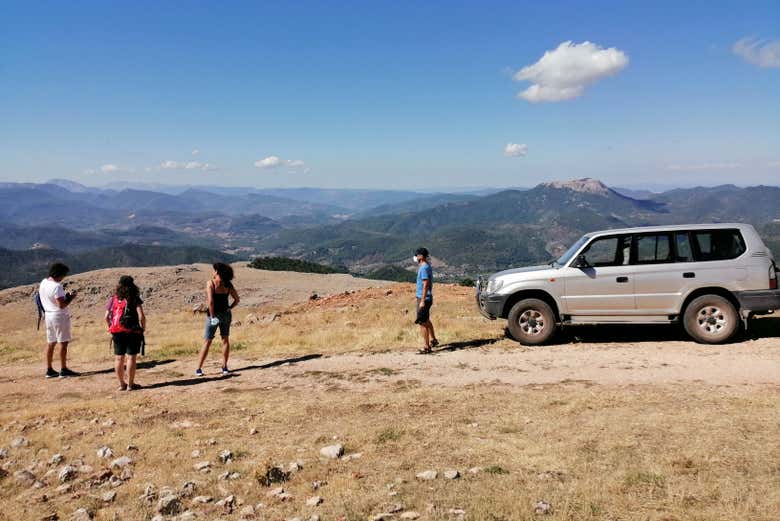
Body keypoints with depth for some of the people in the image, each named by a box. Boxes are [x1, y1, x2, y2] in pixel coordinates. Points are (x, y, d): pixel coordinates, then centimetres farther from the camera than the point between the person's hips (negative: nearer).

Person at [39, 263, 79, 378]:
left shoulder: (43, 282, 7)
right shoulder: (56, 286, -21)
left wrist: (65, 295, 8)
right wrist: (71, 297, -11)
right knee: (63, 342, -1)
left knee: (50, 343, 14)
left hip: (48, 315, 9)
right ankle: (63, 370, 2)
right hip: (59, 316, -9)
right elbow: (62, 305, -25)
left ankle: (49, 370, 19)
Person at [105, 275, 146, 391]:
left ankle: (121, 384, 19)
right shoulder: (134, 299, -8)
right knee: (131, 357, 1)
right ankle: (130, 384, 5)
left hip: (117, 333, 4)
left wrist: (111, 328, 17)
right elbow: (141, 316, -16)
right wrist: (143, 328, -1)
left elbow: (106, 317, 5)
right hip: (132, 332, -4)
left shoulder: (113, 299, 5)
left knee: (119, 358, 11)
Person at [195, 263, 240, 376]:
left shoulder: (210, 283, -12)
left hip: (214, 315, -3)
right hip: (226, 314, 3)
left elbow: (210, 301, -20)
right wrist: (229, 308, 7)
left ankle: (199, 369, 7)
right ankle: (224, 367, 14)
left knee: (207, 342, 5)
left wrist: (212, 316, -15)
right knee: (225, 340, 13)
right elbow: (237, 299, 3)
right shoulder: (228, 284, 2)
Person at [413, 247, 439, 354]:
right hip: (427, 298, 10)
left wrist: (422, 301, -23)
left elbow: (426, 285, -23)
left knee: (422, 323, -5)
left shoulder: (424, 268, -19)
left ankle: (426, 347, -1)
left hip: (423, 298, -10)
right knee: (426, 320, 24)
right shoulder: (427, 266, 12)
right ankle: (433, 340, 37)